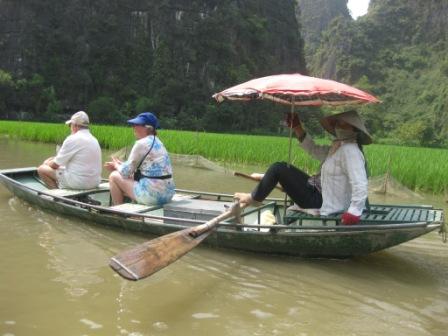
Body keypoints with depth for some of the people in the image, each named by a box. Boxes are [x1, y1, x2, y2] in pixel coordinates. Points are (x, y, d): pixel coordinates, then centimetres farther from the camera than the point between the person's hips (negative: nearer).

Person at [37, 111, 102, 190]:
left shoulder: (73, 139, -13)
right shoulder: (94, 139, 12)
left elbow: (55, 164, -8)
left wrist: (47, 163, 15)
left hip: (78, 182, -9)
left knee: (41, 169, 2)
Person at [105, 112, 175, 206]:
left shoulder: (142, 143, -12)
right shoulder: (157, 142, 14)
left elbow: (126, 172, -7)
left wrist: (117, 166, 14)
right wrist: (120, 165, 18)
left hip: (153, 195, -9)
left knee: (114, 176, 4)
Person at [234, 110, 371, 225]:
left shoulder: (350, 150, -23)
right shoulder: (338, 145, 6)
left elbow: (360, 185, -31)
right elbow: (314, 150, 15)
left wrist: (353, 213, -38)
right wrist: (296, 127, 11)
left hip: (322, 204, -10)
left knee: (278, 169, -6)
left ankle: (254, 198, 12)